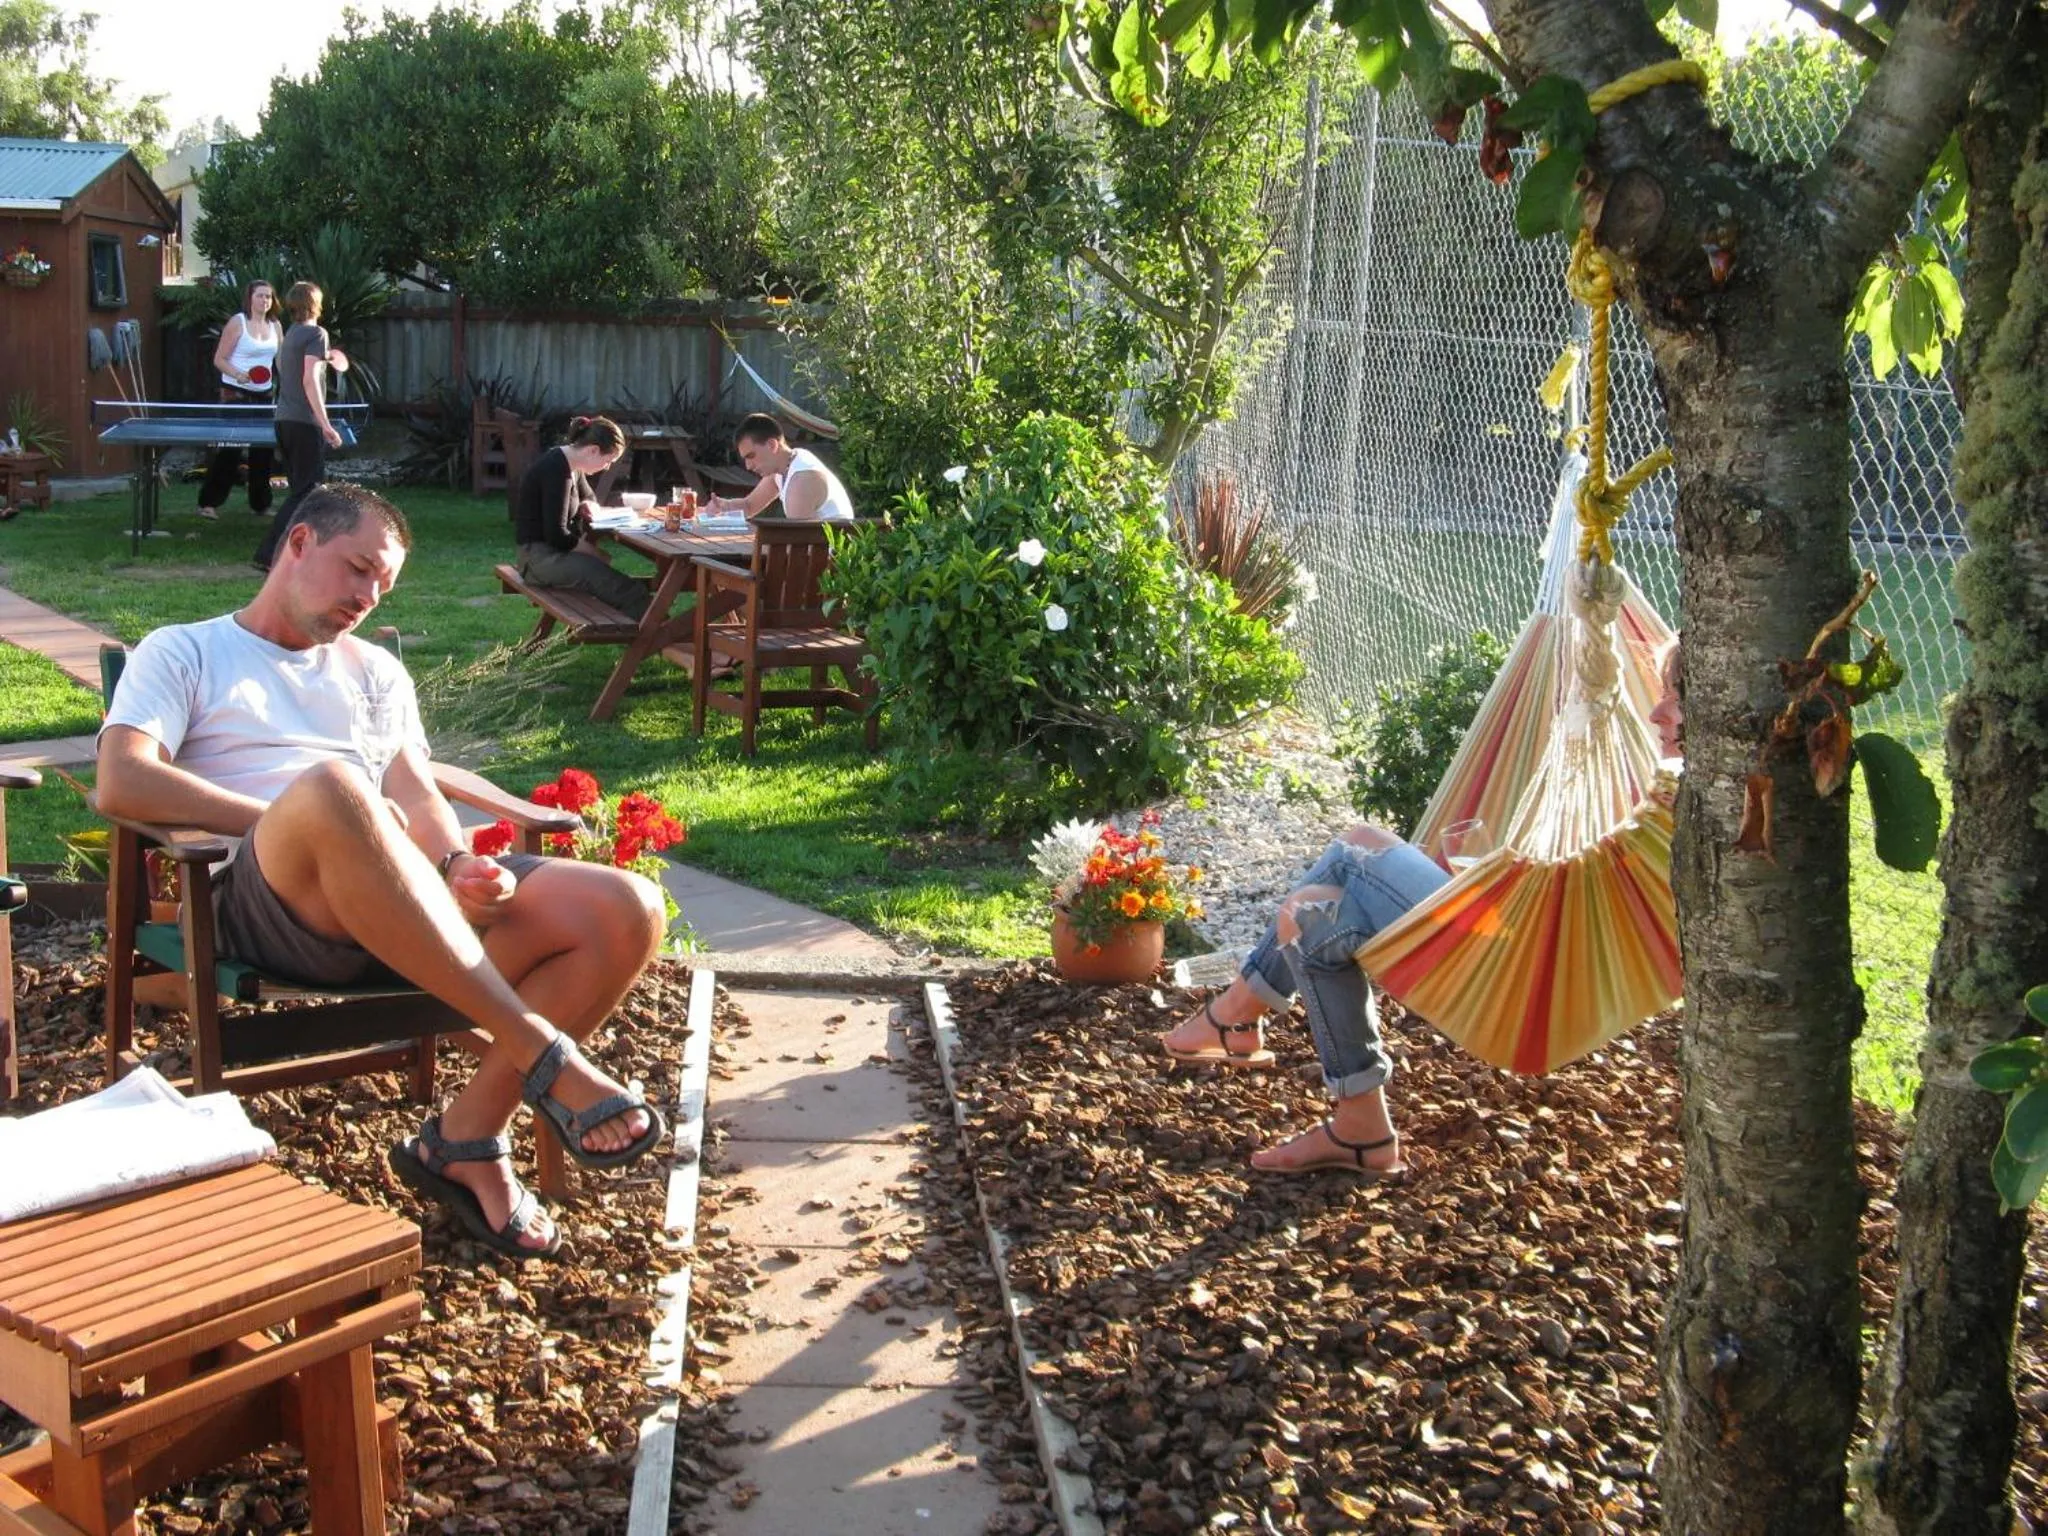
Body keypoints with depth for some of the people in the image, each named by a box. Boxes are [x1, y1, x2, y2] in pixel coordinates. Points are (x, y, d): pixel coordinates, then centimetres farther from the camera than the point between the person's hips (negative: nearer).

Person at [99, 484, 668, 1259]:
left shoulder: (375, 671, 33)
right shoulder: (183, 652, 20)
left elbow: (417, 796, 15)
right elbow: (120, 783, 0)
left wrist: (460, 867, -9)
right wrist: (292, 817, -9)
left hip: (418, 902, 5)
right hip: (269, 899, -4)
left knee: (632, 911, -19)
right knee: (330, 788, -41)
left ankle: (465, 1136, -14)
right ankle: (542, 1055, -37)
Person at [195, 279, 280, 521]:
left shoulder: (274, 325, 8)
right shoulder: (237, 322, -7)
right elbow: (219, 359, -7)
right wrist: (238, 374, -23)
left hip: (263, 394, 6)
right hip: (236, 394, -6)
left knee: (263, 450, 8)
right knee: (229, 449, -6)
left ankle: (260, 503, 20)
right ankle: (209, 502, 2)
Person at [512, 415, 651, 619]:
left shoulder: (571, 465, 11)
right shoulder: (557, 471, -19)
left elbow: (589, 497, 31)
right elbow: (556, 535, -22)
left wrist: (588, 506, 6)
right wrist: (591, 550, -9)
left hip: (555, 550, 11)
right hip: (539, 556, -11)